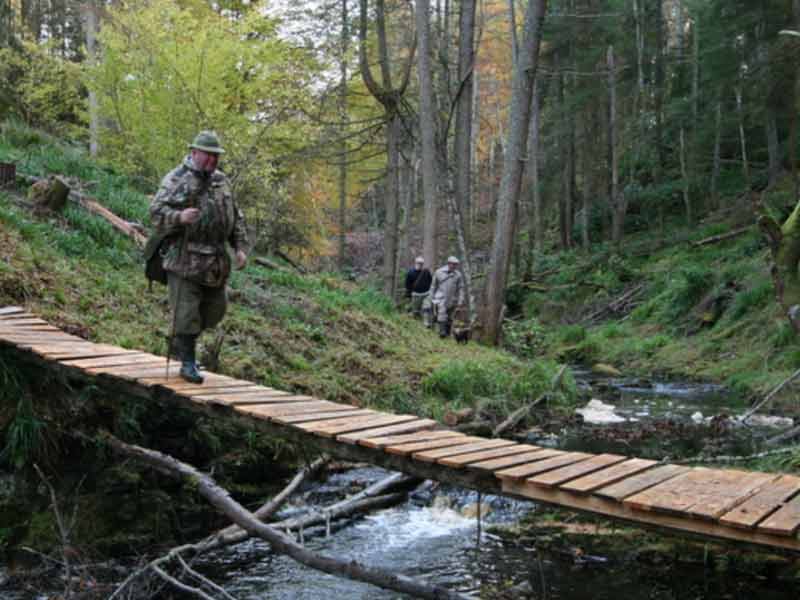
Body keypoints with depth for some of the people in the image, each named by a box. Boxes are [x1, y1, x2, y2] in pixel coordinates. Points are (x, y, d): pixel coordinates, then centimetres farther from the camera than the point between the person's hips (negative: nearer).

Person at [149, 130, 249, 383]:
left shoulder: (221, 181, 13)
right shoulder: (176, 179, -6)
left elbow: (236, 218, 19)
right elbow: (157, 212, -14)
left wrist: (240, 248, 9)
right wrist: (179, 217, -33)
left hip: (214, 262, 6)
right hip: (184, 258, -6)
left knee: (214, 309, 12)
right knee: (186, 311, -4)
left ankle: (181, 341, 35)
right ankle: (188, 363, 7)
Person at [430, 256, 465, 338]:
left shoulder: (458, 274, -1)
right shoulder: (439, 272, 0)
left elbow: (461, 288, 2)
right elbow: (433, 286, 10)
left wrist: (460, 300, -4)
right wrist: (432, 297, 10)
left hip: (452, 300, 2)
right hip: (441, 298, -2)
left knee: (449, 318, 8)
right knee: (442, 315, -17)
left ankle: (447, 333, 18)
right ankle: (442, 332, -20)